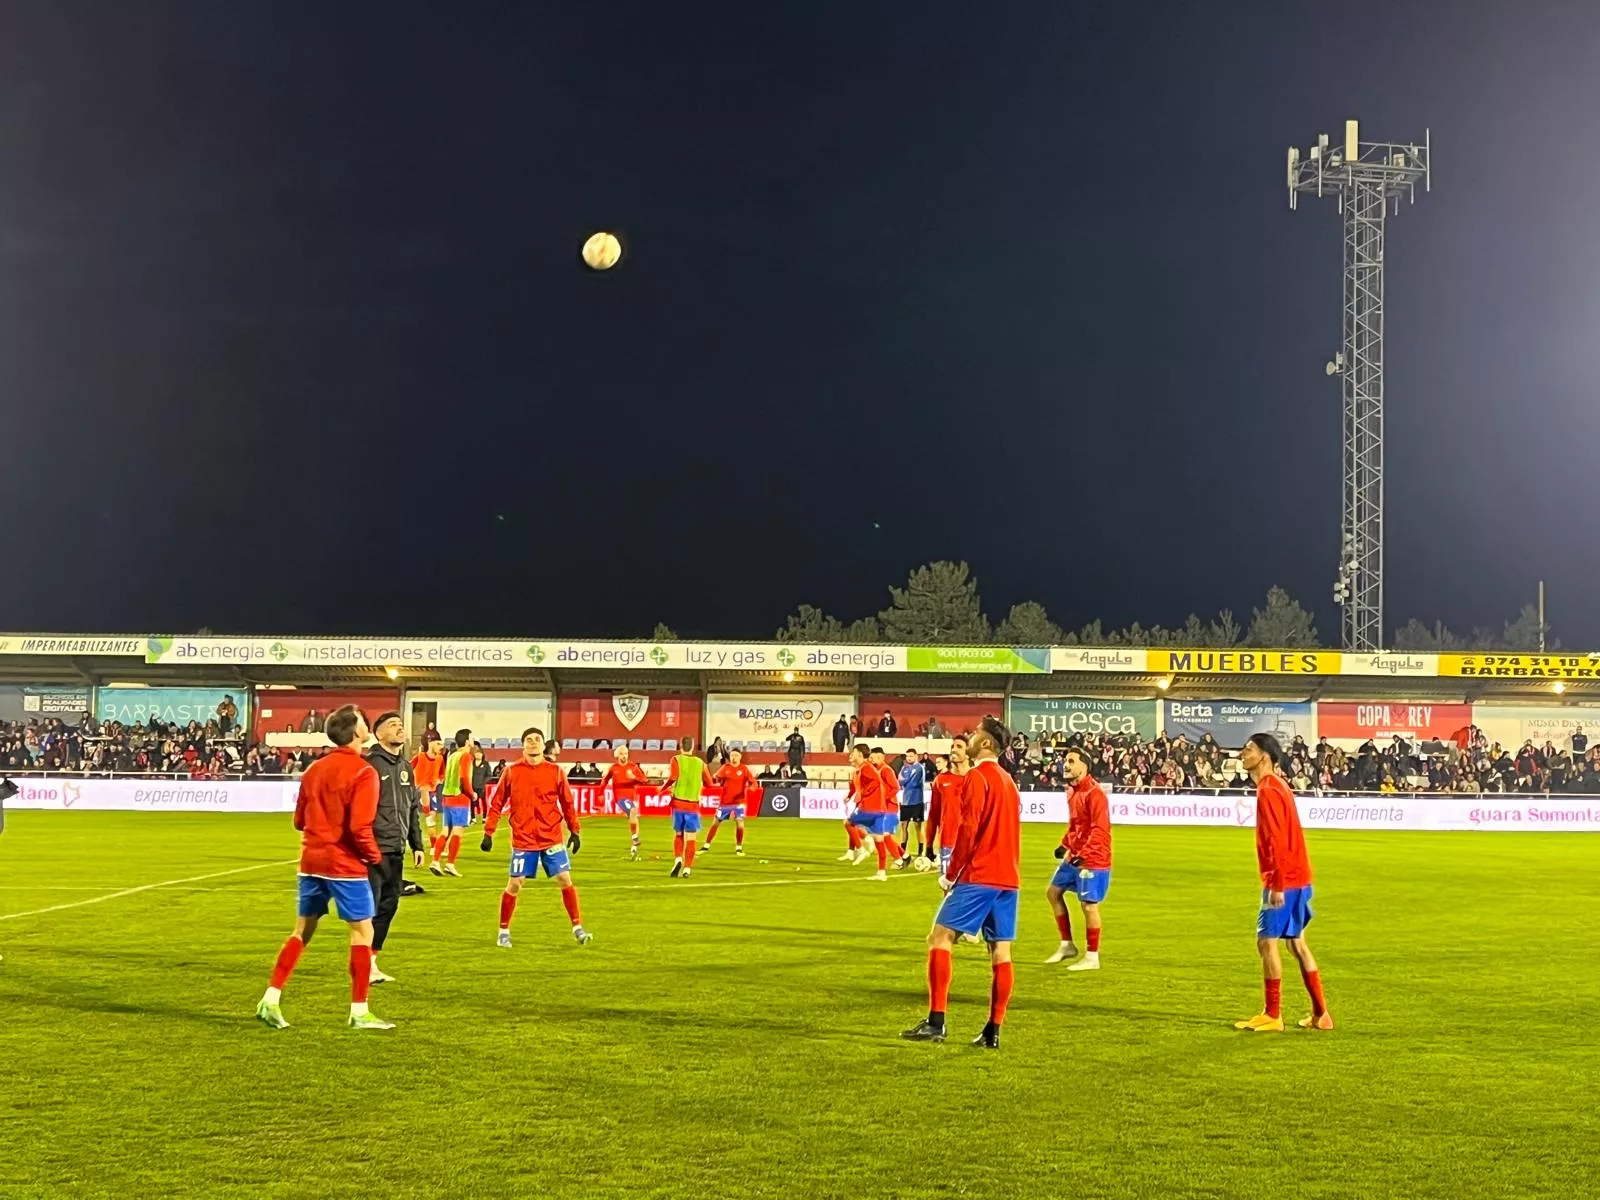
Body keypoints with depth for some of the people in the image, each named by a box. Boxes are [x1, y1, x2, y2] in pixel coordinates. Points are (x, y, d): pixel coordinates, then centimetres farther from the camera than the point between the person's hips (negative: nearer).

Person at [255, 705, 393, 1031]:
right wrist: (374, 856, -5)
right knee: (362, 931, 4)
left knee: (302, 931, 15)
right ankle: (359, 1012, 6)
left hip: (311, 861, 7)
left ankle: (271, 1000, 11)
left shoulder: (314, 769, 9)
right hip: (345, 865, -7)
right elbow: (359, 827, -21)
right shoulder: (363, 772, -14)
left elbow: (299, 819, 14)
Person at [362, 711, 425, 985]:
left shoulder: (406, 767, 15)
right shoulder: (369, 764, -10)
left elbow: (414, 808, 22)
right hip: (373, 849, -8)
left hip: (396, 851, 8)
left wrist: (416, 845, 18)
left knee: (388, 906, 11)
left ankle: (372, 960, 19)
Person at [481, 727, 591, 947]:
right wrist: (488, 833, 0)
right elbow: (497, 803, 3)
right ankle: (504, 931, 16)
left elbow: (567, 803, 9)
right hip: (523, 840, -1)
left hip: (552, 838, 1)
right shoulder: (511, 772, -1)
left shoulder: (555, 772, 1)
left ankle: (578, 928, 7)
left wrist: (574, 831, 7)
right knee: (514, 885, 0)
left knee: (565, 880, -3)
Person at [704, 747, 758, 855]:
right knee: (715, 823, 5)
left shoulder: (744, 769, -3)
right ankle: (706, 846, 16)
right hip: (725, 801, 1)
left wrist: (750, 788, -30)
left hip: (739, 801, -1)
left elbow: (754, 783, -8)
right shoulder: (725, 768, 1)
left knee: (740, 823, -12)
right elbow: (715, 779, 6)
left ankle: (739, 848, 0)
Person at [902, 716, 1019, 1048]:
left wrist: (950, 874, -7)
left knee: (940, 938, -6)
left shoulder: (977, 777, -9)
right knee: (1000, 951, 6)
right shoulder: (1008, 781, 17)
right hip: (1009, 878, 8)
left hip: (978, 876, -8)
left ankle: (935, 1022, -13)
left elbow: (967, 831, -14)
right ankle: (993, 1031, 6)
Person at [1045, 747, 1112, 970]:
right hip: (1073, 857, 10)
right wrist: (1065, 845, 12)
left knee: (1089, 905, -4)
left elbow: (1100, 829, -23)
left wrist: (1083, 854, -28)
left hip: (1092, 860, -10)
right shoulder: (1073, 791, 10)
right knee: (1053, 892, 15)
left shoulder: (1094, 793, -19)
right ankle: (1067, 945, 24)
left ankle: (1092, 958, 8)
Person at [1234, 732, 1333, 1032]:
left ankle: (1272, 1016, -1)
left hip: (1283, 881, -10)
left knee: (1266, 941, -5)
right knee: (1297, 943, 14)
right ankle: (1320, 1014, 18)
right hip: (1299, 878, 10)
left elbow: (1278, 841, -22)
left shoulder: (1268, 791, -16)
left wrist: (1277, 885, -22)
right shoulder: (1276, 786, 14)